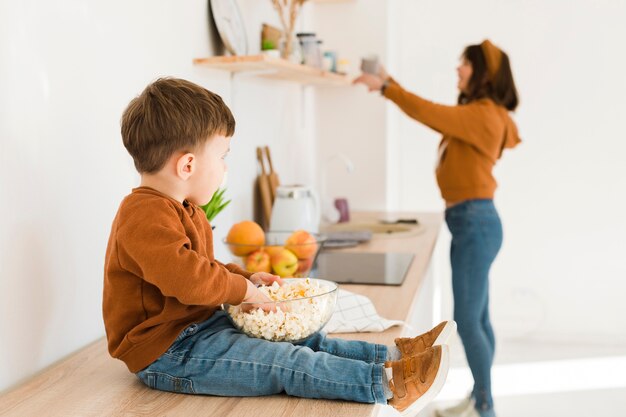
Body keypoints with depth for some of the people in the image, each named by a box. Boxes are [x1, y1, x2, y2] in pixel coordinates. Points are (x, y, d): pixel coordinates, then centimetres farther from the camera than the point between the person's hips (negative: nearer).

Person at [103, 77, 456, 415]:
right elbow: (186, 276, -36)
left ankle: (392, 354, 0)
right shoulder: (145, 216, -23)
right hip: (167, 353, -11)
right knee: (285, 361, -20)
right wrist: (242, 288, -20)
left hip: (202, 326, 11)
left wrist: (244, 277, 13)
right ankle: (387, 383, -22)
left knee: (301, 340, 2)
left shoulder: (181, 211, 15)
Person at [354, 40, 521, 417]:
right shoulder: (475, 115, 16)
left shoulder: (485, 114, -13)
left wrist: (385, 87, -12)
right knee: (477, 318, 14)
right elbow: (434, 115, 20)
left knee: (467, 320, -7)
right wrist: (392, 85, 16)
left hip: (476, 222, -10)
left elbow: (430, 113, -20)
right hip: (470, 223, 10)